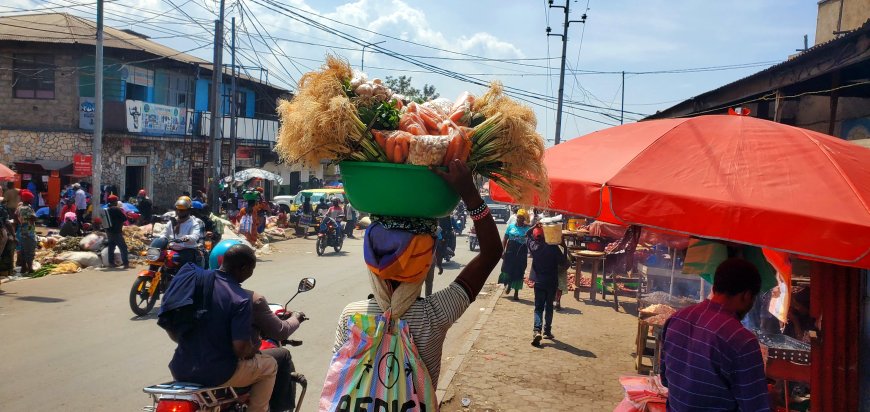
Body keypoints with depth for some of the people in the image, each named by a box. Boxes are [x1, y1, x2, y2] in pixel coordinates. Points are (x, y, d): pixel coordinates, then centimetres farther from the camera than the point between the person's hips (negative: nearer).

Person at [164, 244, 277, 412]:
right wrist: (255, 349, 2)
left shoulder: (188, 277, -2)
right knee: (269, 365, 17)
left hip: (180, 369, 6)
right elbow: (241, 349, -20)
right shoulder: (240, 299, -19)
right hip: (217, 374, -6)